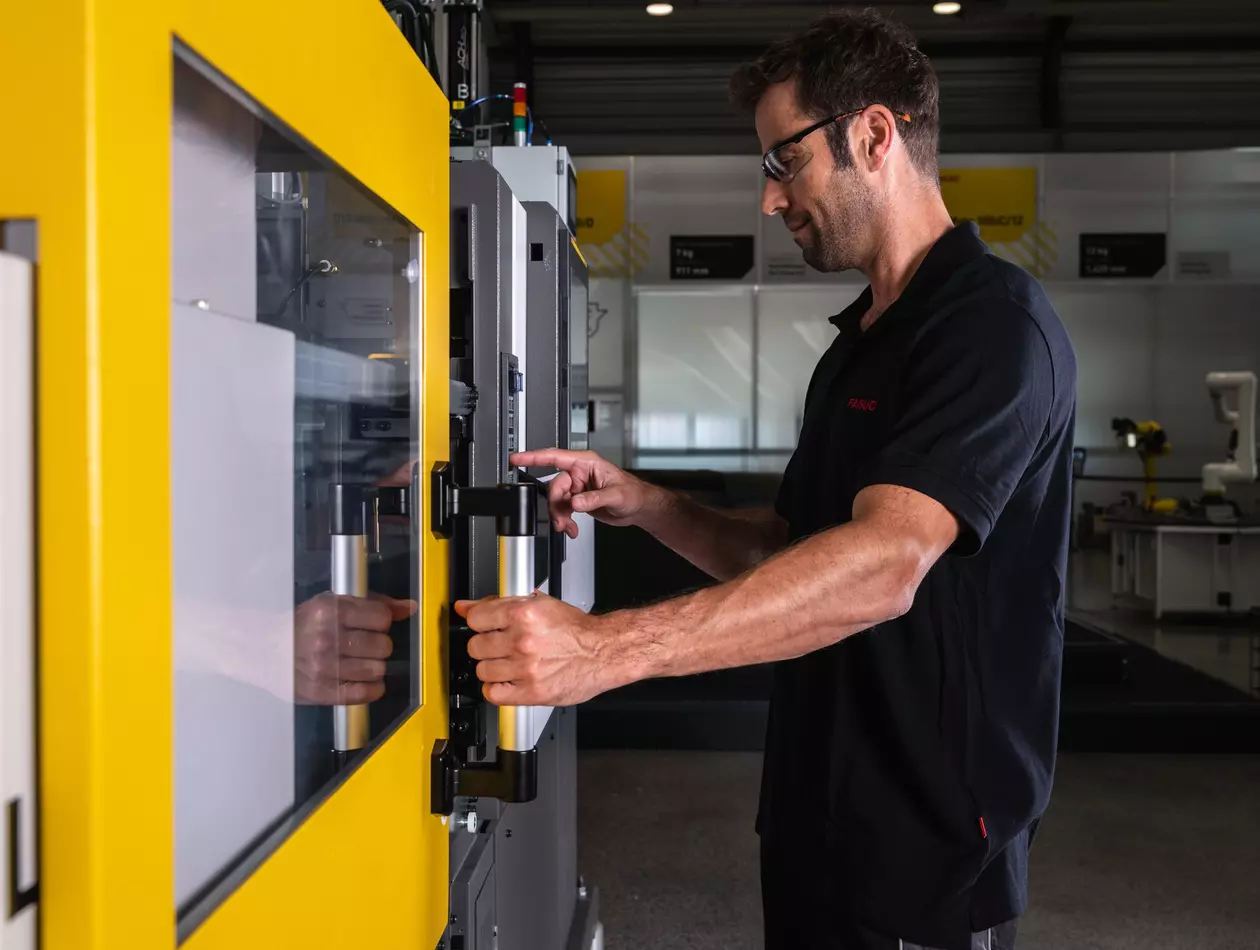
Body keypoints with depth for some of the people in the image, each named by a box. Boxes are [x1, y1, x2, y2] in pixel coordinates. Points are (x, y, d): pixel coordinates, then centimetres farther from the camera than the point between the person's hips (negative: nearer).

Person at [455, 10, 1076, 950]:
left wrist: (607, 647, -37)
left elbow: (883, 564, -31)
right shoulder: (858, 345, 12)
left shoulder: (995, 322, -18)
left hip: (930, 855, -8)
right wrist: (646, 506, -3)